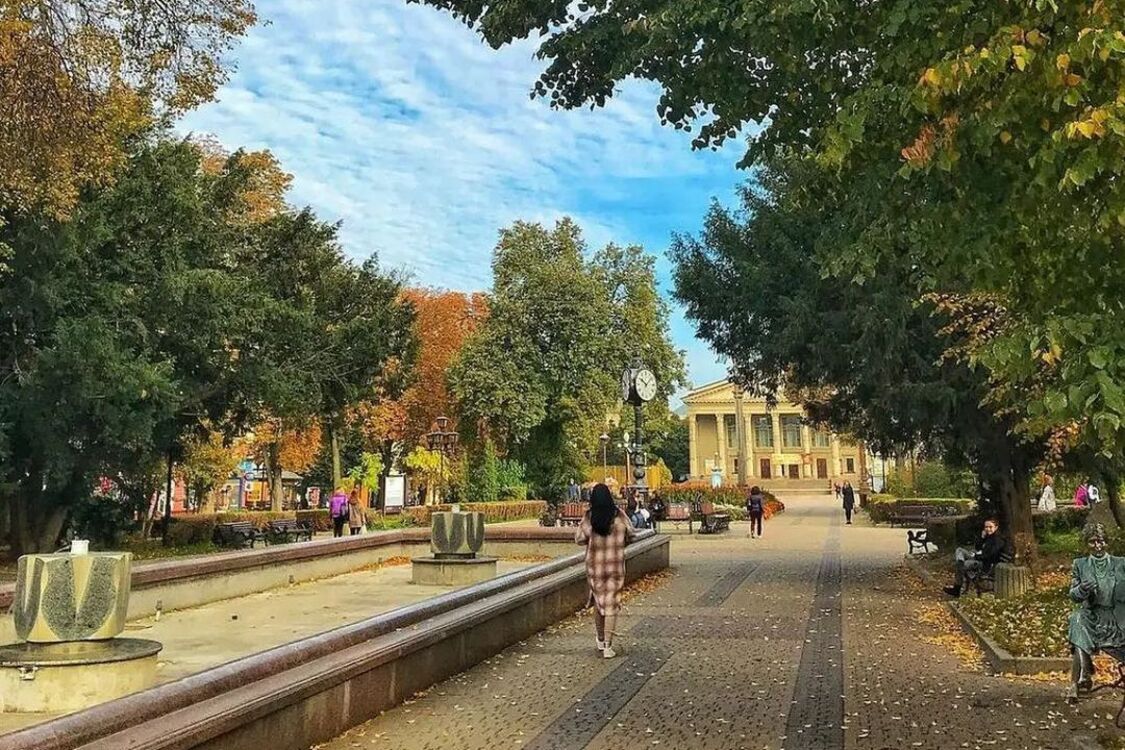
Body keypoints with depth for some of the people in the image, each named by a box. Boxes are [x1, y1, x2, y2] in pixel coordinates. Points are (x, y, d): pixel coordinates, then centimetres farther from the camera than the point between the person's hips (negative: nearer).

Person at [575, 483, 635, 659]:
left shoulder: (589, 517, -11)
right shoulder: (619, 515, -9)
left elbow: (579, 539, -5)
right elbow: (630, 536, 1)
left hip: (595, 566, 1)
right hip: (616, 565, -1)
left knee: (598, 601, 17)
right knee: (611, 604, 4)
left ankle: (601, 640, 31)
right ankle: (608, 646, 1)